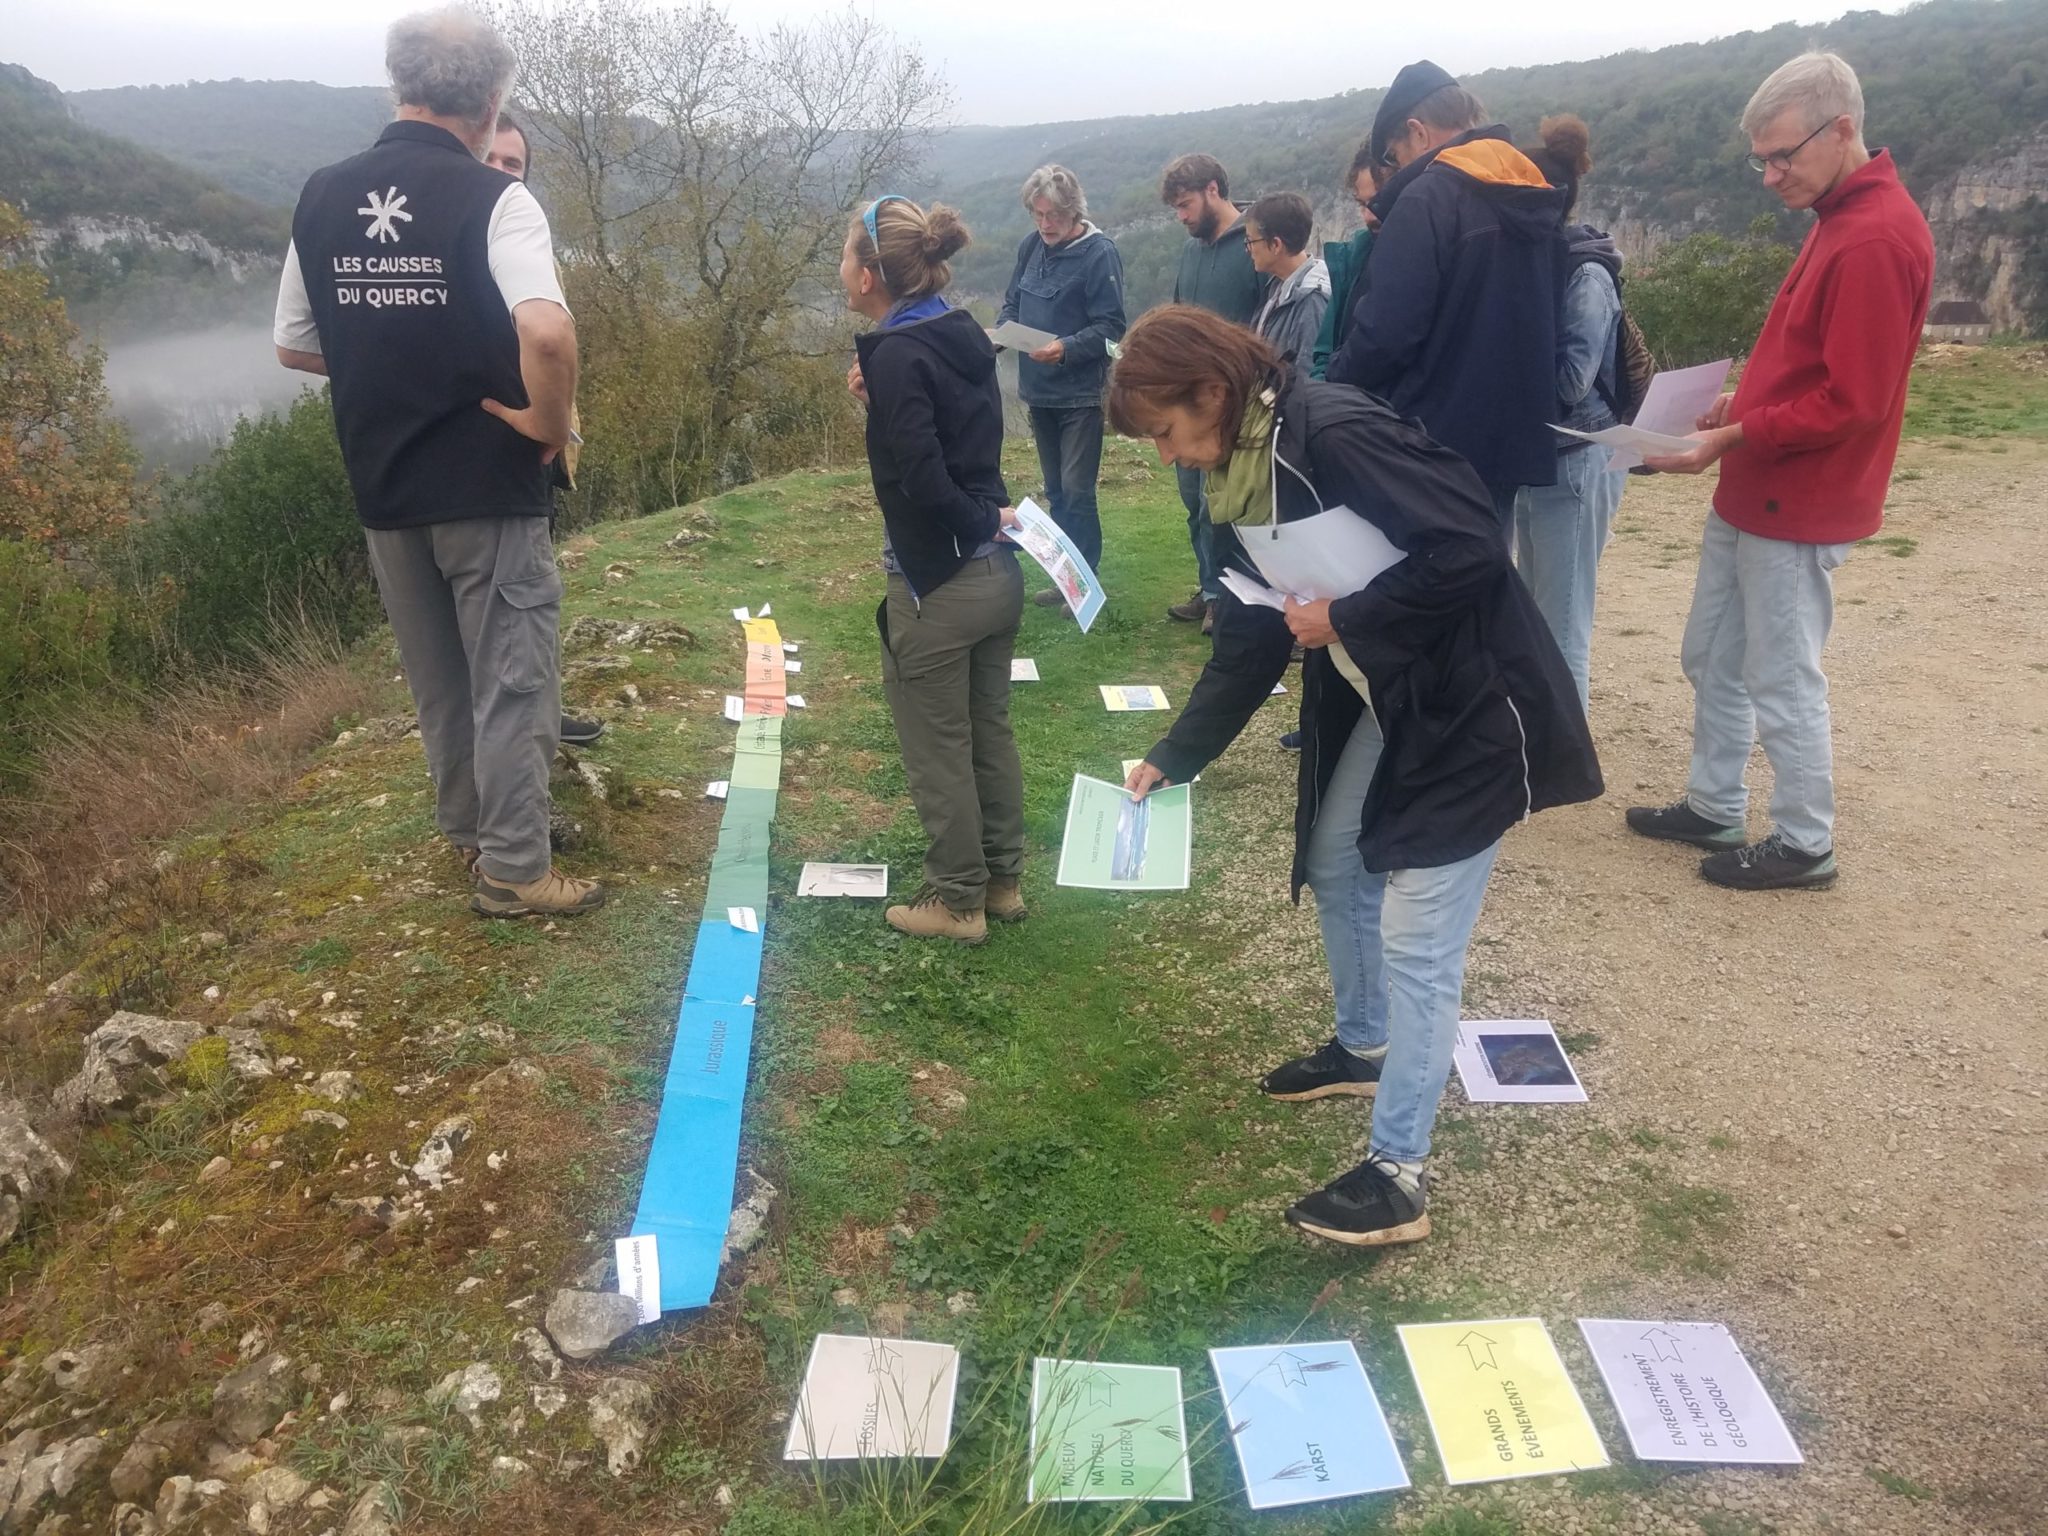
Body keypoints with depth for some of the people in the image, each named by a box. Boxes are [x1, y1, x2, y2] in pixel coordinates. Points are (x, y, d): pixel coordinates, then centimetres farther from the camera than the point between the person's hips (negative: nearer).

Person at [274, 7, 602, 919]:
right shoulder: (491, 200, -14)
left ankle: (467, 826, 35)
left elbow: (294, 347, 10)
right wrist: (549, 419, -15)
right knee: (512, 680, 5)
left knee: (435, 679, 19)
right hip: (489, 489, -5)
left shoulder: (322, 198, 3)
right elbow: (547, 332, -31)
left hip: (384, 489, 6)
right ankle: (512, 871, 10)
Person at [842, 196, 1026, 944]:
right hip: (996, 571, 9)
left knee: (938, 750, 6)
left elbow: (920, 480, -26)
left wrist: (983, 521, -10)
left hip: (938, 583, -9)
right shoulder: (962, 335, 7)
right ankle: (1002, 879, 31)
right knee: (990, 732, 18)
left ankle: (957, 900, 19)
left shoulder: (899, 355, -18)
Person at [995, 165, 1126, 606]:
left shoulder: (1099, 253, -13)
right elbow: (1012, 303, 14)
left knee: (1077, 491, -7)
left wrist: (1067, 348, -29)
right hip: (1039, 391, 7)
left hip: (1080, 393, -7)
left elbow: (1111, 327, -15)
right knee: (1055, 491, 15)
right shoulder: (1031, 246, 5)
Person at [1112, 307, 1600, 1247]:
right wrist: (1174, 757, 8)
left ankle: (1396, 1177, 8)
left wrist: (1345, 618, -21)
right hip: (1379, 701, 10)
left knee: (1416, 941, -5)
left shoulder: (1334, 434, -25)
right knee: (1335, 864, 22)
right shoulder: (1238, 482, 4)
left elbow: (1469, 545, -30)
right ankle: (1363, 1047, 46)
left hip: (1471, 709, -9)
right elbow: (1247, 644, 10)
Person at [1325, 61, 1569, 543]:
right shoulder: (1538, 200, 13)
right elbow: (1536, 321, 17)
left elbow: (1386, 331, -19)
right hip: (1511, 440, 8)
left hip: (1433, 444, -8)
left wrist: (1332, 393, -3)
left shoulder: (1428, 198, -12)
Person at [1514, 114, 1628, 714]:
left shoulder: (1586, 275, -14)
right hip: (1535, 457, 8)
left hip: (1575, 463, -8)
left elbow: (1569, 380, -22)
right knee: (1534, 615, 16)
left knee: (1562, 625, -2)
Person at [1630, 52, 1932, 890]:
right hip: (1754, 490, 10)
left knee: (1782, 683, 1)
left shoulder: (1878, 239, -20)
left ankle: (1805, 845, 16)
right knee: (1712, 659, 17)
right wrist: (1744, 400, 6)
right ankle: (1714, 809, 31)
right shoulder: (1837, 217, 12)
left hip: (1798, 505, -10)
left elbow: (1849, 403, -23)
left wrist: (1732, 438, -21)